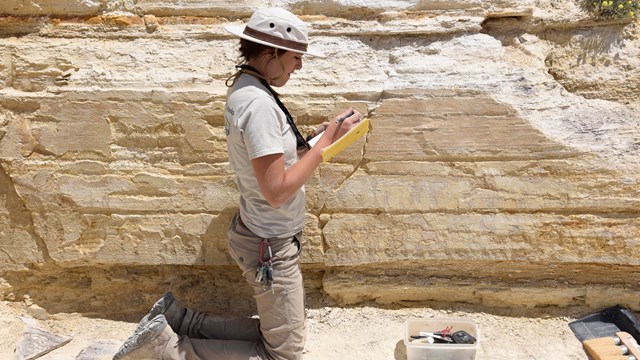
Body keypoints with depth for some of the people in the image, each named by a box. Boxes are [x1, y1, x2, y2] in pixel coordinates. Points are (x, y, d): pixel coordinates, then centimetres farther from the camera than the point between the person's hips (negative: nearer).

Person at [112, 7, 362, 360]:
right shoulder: (259, 104, -25)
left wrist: (318, 137, 2)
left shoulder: (243, 89, 5)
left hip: (263, 236, 10)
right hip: (271, 247, -10)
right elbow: (277, 191, -28)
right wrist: (325, 142, -20)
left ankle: (177, 319, 21)